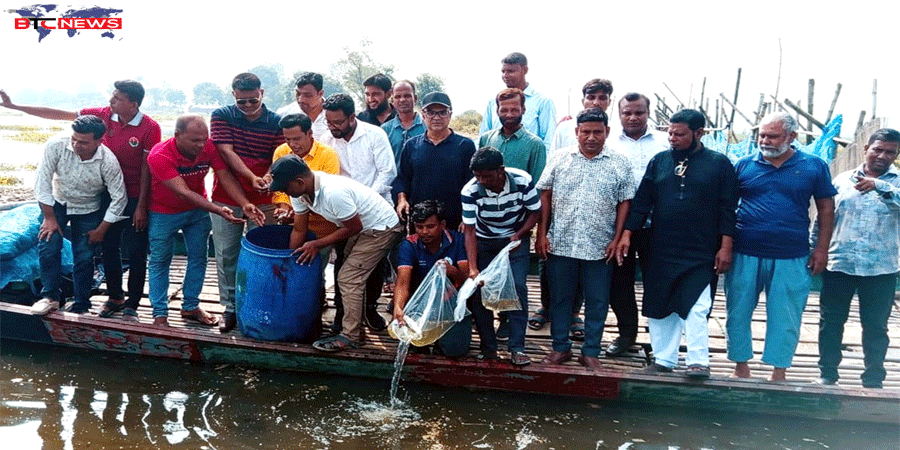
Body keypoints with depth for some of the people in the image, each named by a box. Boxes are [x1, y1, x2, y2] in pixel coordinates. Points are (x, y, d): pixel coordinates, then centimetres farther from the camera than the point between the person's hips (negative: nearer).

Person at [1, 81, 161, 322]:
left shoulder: (150, 128, -17)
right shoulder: (103, 115, -3)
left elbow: (147, 168, -14)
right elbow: (59, 114, 1)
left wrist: (141, 206, -12)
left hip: (136, 197, -5)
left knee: (136, 252, 3)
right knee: (109, 247, 13)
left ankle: (132, 304, 16)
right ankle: (115, 297, 30)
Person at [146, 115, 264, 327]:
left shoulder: (209, 147, -20)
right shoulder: (159, 156, -31)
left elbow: (225, 176, -23)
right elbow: (183, 192, -37)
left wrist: (245, 204, -40)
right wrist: (219, 210, -46)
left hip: (198, 210, 4)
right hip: (165, 213, -4)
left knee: (198, 258, 9)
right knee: (160, 261, 5)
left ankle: (190, 307, 26)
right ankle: (160, 314, 17)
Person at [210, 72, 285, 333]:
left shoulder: (276, 123, -1)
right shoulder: (221, 116, 0)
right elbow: (226, 153, -10)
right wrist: (252, 177, -24)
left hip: (263, 201, -1)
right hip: (225, 198, 1)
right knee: (226, 255, 7)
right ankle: (230, 308, 21)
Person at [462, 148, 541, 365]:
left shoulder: (523, 181, -23)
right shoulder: (470, 191, -24)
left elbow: (535, 212, -7)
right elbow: (470, 231, -22)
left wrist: (518, 235, -21)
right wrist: (472, 268, -31)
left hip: (516, 239, -1)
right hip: (484, 242, 1)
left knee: (517, 288, -13)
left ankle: (517, 347, -7)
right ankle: (488, 347, 7)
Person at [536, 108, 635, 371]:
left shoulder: (619, 164, 1)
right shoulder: (559, 159, 2)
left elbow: (624, 203, 3)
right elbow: (545, 196, 4)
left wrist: (617, 239, -4)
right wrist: (542, 234, 0)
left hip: (599, 247, 0)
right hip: (560, 244, 1)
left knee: (597, 302, 8)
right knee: (559, 298, 11)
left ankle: (590, 352, 23)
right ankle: (560, 348, 26)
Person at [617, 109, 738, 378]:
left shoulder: (719, 164, 0)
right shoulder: (659, 161, 7)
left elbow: (727, 209, -1)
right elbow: (641, 202, 6)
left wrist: (725, 247, -6)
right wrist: (627, 234, -2)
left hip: (701, 255, -3)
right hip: (661, 253, 4)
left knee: (694, 309, -7)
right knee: (659, 308, 9)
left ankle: (698, 362, 5)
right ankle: (663, 360, 21)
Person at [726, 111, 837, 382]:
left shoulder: (814, 167, 3)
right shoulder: (744, 165, 3)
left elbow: (826, 208, 9)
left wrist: (822, 248, 3)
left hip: (792, 258, -1)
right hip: (745, 255, 1)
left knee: (785, 317, 6)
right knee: (738, 312, 7)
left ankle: (779, 372, 20)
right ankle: (741, 368, 21)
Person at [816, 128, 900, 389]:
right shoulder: (842, 180, 7)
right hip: (838, 264, 1)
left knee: (875, 327, 8)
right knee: (830, 322, 7)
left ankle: (873, 381, 20)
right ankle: (828, 374, 21)